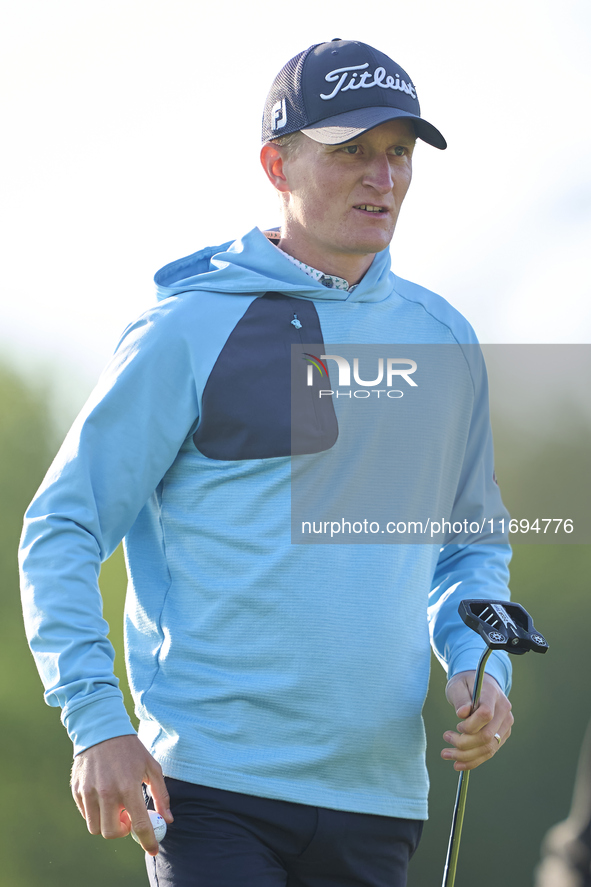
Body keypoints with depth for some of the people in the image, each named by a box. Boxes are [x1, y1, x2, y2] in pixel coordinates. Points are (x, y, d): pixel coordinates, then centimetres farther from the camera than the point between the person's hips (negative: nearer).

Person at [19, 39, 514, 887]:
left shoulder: (443, 340, 13)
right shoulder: (190, 331, -3)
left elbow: (472, 543, 25)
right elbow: (63, 529, -3)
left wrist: (481, 667, 4)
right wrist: (97, 721, -13)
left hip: (378, 793, 5)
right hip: (213, 785, -5)